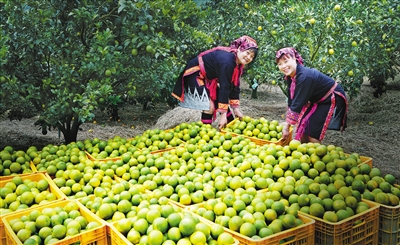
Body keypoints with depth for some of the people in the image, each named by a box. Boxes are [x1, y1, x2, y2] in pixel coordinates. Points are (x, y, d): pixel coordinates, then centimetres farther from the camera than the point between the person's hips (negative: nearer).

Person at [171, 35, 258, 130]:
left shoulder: (238, 63, -2)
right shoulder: (227, 61, -30)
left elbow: (235, 86, 3)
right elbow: (224, 87, -31)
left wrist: (236, 109, 2)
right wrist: (223, 114, -29)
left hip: (208, 78, 10)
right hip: (194, 75, -10)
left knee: (222, 101, 13)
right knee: (210, 107, -18)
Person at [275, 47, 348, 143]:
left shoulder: (304, 76, -33)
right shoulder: (290, 76, -7)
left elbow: (298, 103, -30)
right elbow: (291, 102, -3)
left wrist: (287, 126, -23)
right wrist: (287, 125, -4)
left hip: (333, 99, -8)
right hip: (318, 100, 8)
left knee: (313, 133, -12)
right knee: (303, 126, 5)